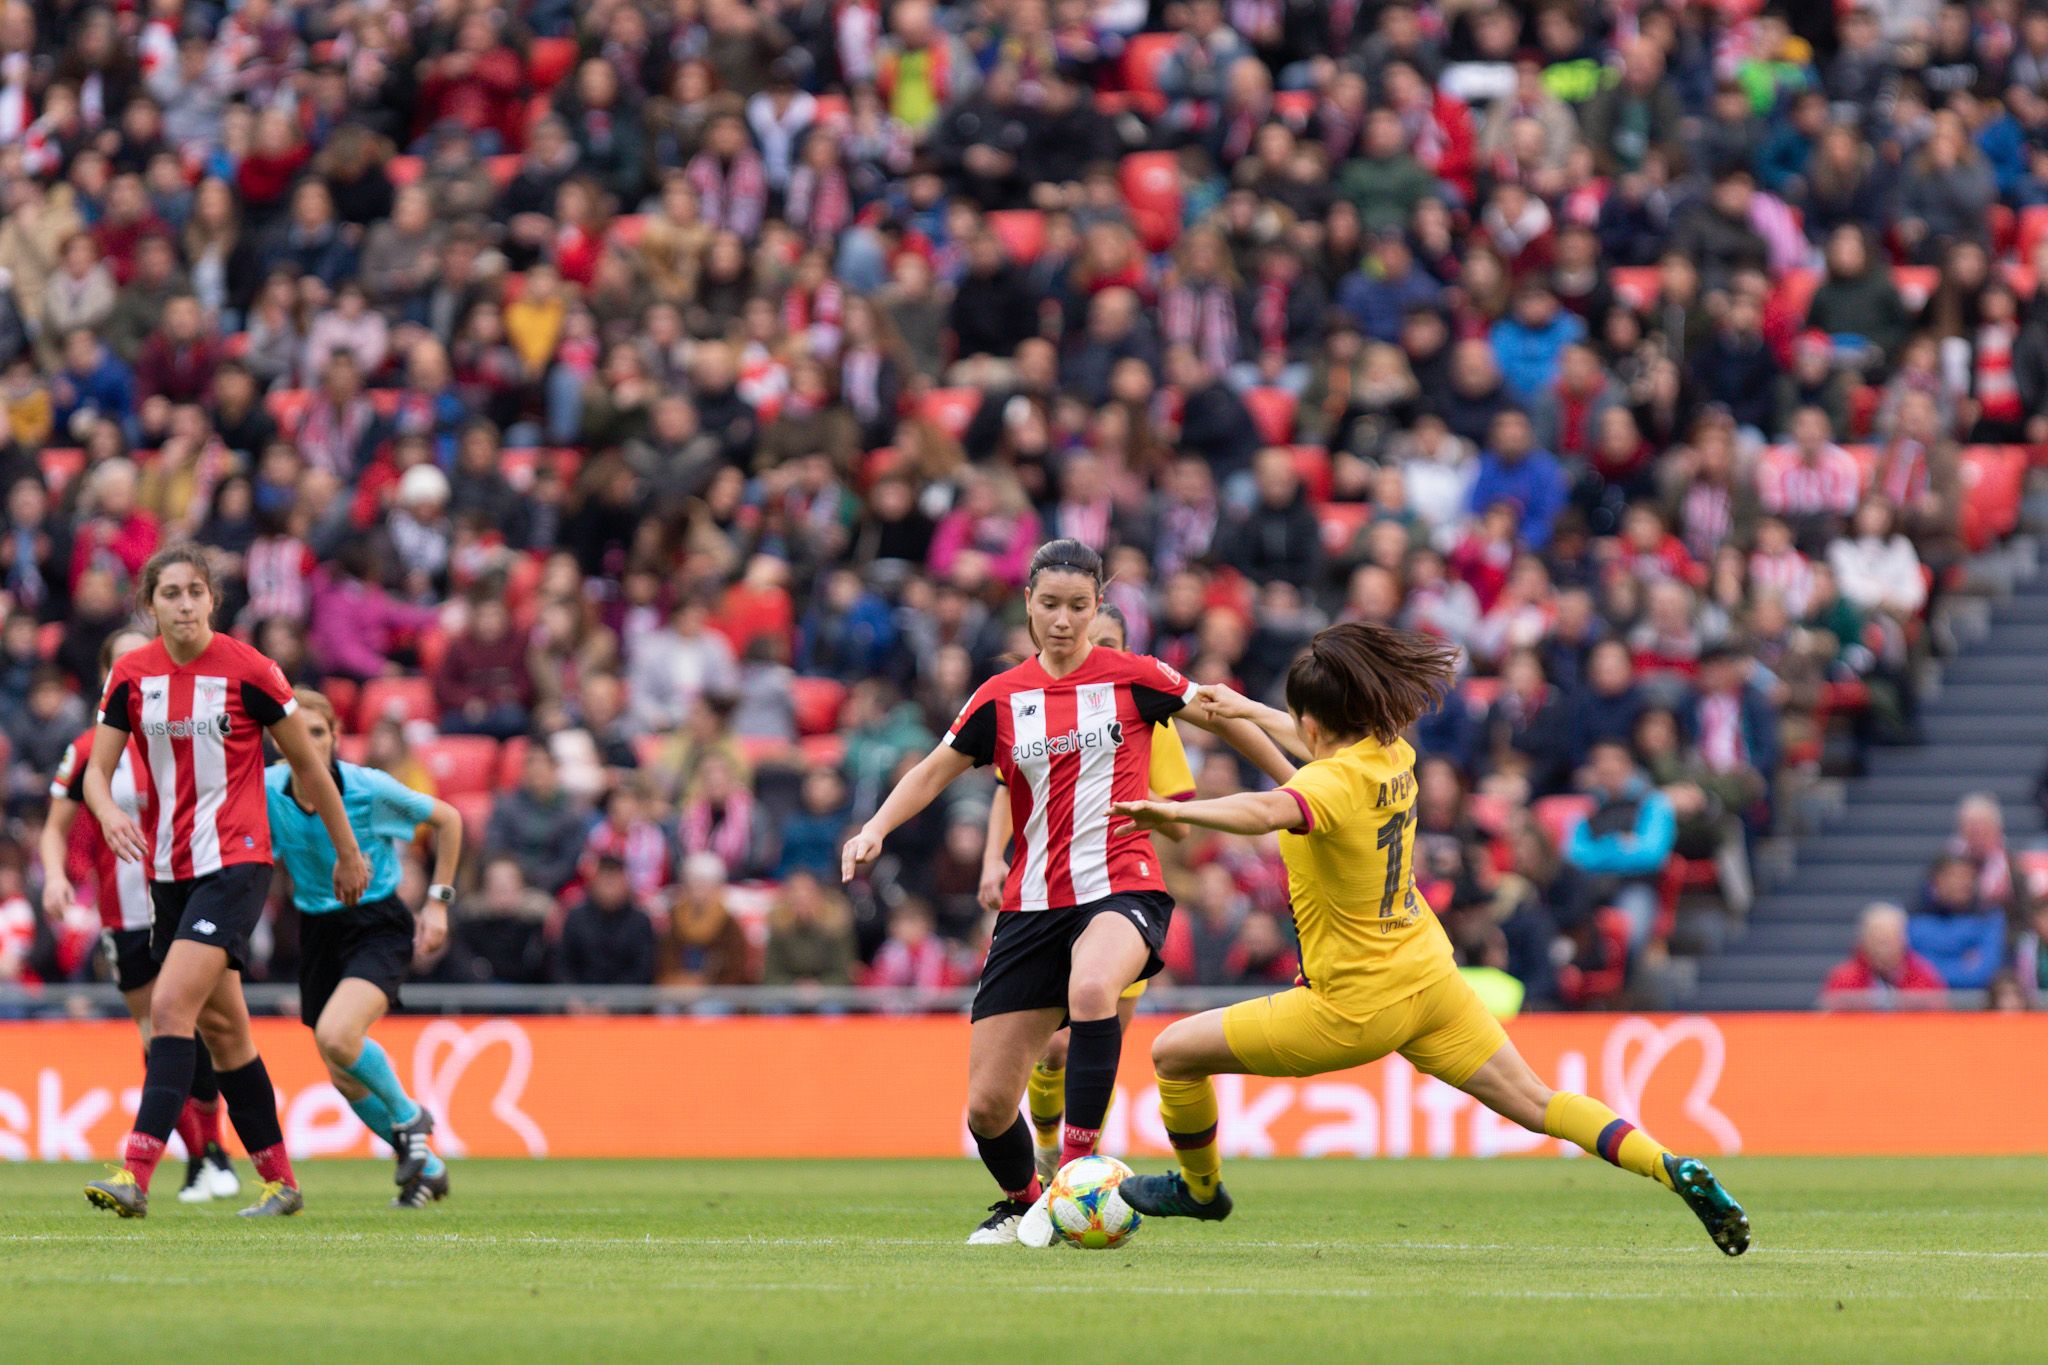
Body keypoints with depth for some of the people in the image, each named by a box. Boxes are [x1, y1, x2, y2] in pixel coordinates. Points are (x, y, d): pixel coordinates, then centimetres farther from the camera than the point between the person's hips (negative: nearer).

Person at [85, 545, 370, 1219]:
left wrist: (347, 852, 7)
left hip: (235, 863, -6)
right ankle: (278, 1180, 22)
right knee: (220, 1025, 11)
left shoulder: (247, 670, -10)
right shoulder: (131, 674, 2)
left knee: (171, 1006, -20)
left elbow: (307, 763, 0)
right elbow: (97, 771, 1)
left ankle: (136, 1174, -27)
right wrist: (109, 812, -23)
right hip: (169, 871, 6)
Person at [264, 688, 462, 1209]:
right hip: (318, 929, 5)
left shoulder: (370, 788, -17)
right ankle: (425, 1167, 30)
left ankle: (408, 1116, 1)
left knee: (336, 1036, -28)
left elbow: (447, 819, -1)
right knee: (345, 1078, 7)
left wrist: (438, 901, -1)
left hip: (379, 925, -5)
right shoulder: (266, 790, -9)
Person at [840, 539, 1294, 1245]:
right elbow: (935, 770, 12)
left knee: (1091, 987, -41)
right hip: (1033, 904, 3)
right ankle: (1021, 1202, 31)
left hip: (1122, 887, -3)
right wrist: (875, 829, -5)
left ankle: (1078, 1167, -33)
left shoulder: (1132, 678, 0)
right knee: (986, 1107, -1)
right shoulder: (1001, 697, 7)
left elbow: (1224, 719, 11)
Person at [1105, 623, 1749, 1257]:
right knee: (1537, 1104, 10)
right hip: (1430, 977, 8)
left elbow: (1268, 811, -50)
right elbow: (1330, 745, 27)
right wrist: (1245, 710, 38)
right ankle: (1676, 1169, -6)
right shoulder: (1392, 755, 1)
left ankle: (1199, 1187, 30)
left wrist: (1175, 811, -63)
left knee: (1175, 1051, 8)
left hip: (1355, 1007, -8)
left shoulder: (1331, 784, -24)